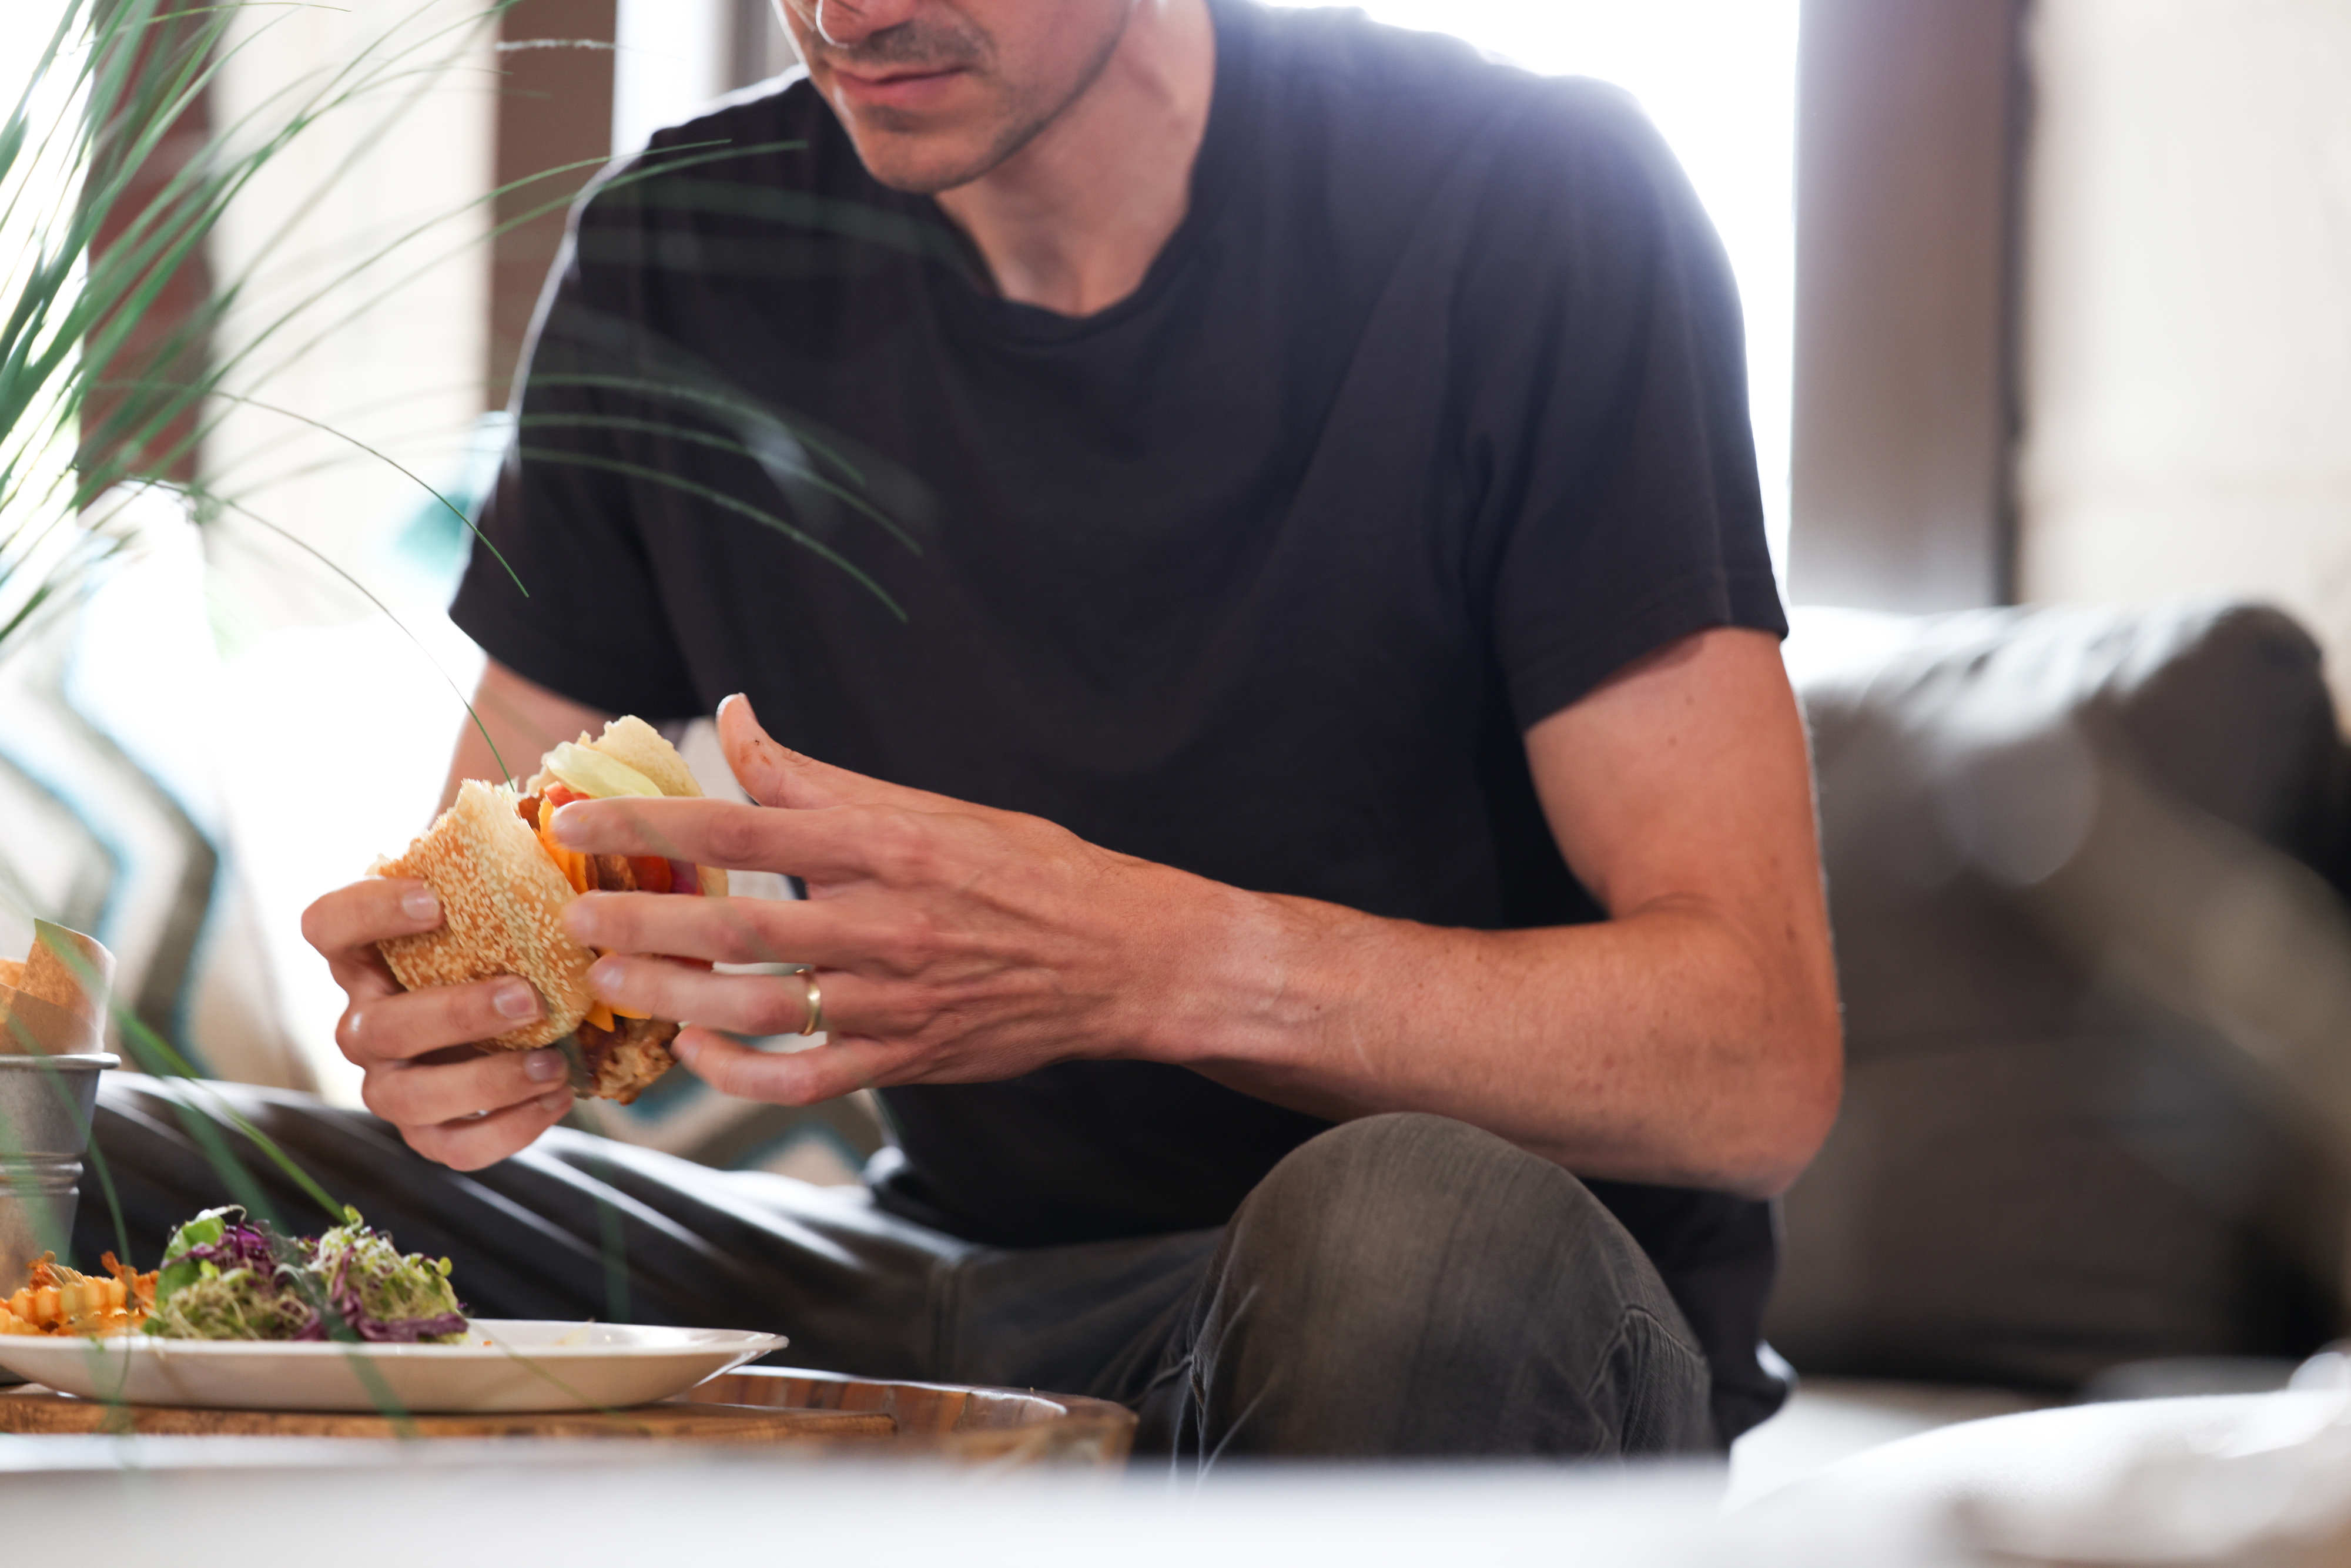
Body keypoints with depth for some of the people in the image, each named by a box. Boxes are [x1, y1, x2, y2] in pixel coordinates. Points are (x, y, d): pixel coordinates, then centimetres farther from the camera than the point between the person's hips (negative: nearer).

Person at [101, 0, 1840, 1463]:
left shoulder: (1528, 210, -14)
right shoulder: (683, 259, 1)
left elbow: (1759, 1061, -21)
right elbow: (490, 873, 5)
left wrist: (1144, 959, -35)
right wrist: (442, 1006, -20)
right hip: (947, 1286, 4)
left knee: (1406, 1230, -40)